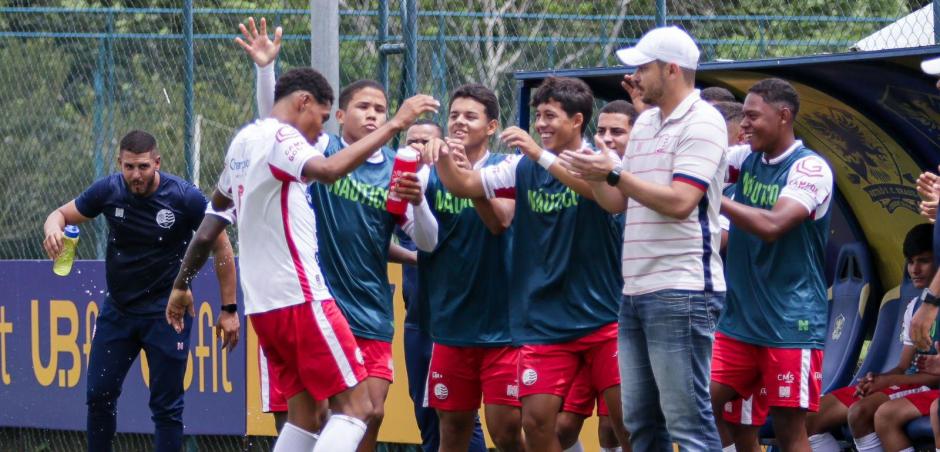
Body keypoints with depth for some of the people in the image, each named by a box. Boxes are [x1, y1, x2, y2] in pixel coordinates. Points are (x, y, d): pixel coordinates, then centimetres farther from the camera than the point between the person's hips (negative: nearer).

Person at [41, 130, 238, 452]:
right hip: (117, 309, 4)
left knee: (166, 405, -4)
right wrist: (54, 228, -22)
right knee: (99, 394, 5)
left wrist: (229, 309, -5)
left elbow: (221, 247, -5)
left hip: (166, 313, -4)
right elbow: (62, 214, 4)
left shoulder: (185, 198, -15)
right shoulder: (108, 191, -7)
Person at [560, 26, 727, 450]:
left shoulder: (701, 123, -9)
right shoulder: (645, 123, 18)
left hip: (681, 292, -9)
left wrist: (614, 174, -16)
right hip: (636, 289, 9)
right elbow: (618, 202, 21)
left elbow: (680, 202, -19)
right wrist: (593, 176, 1)